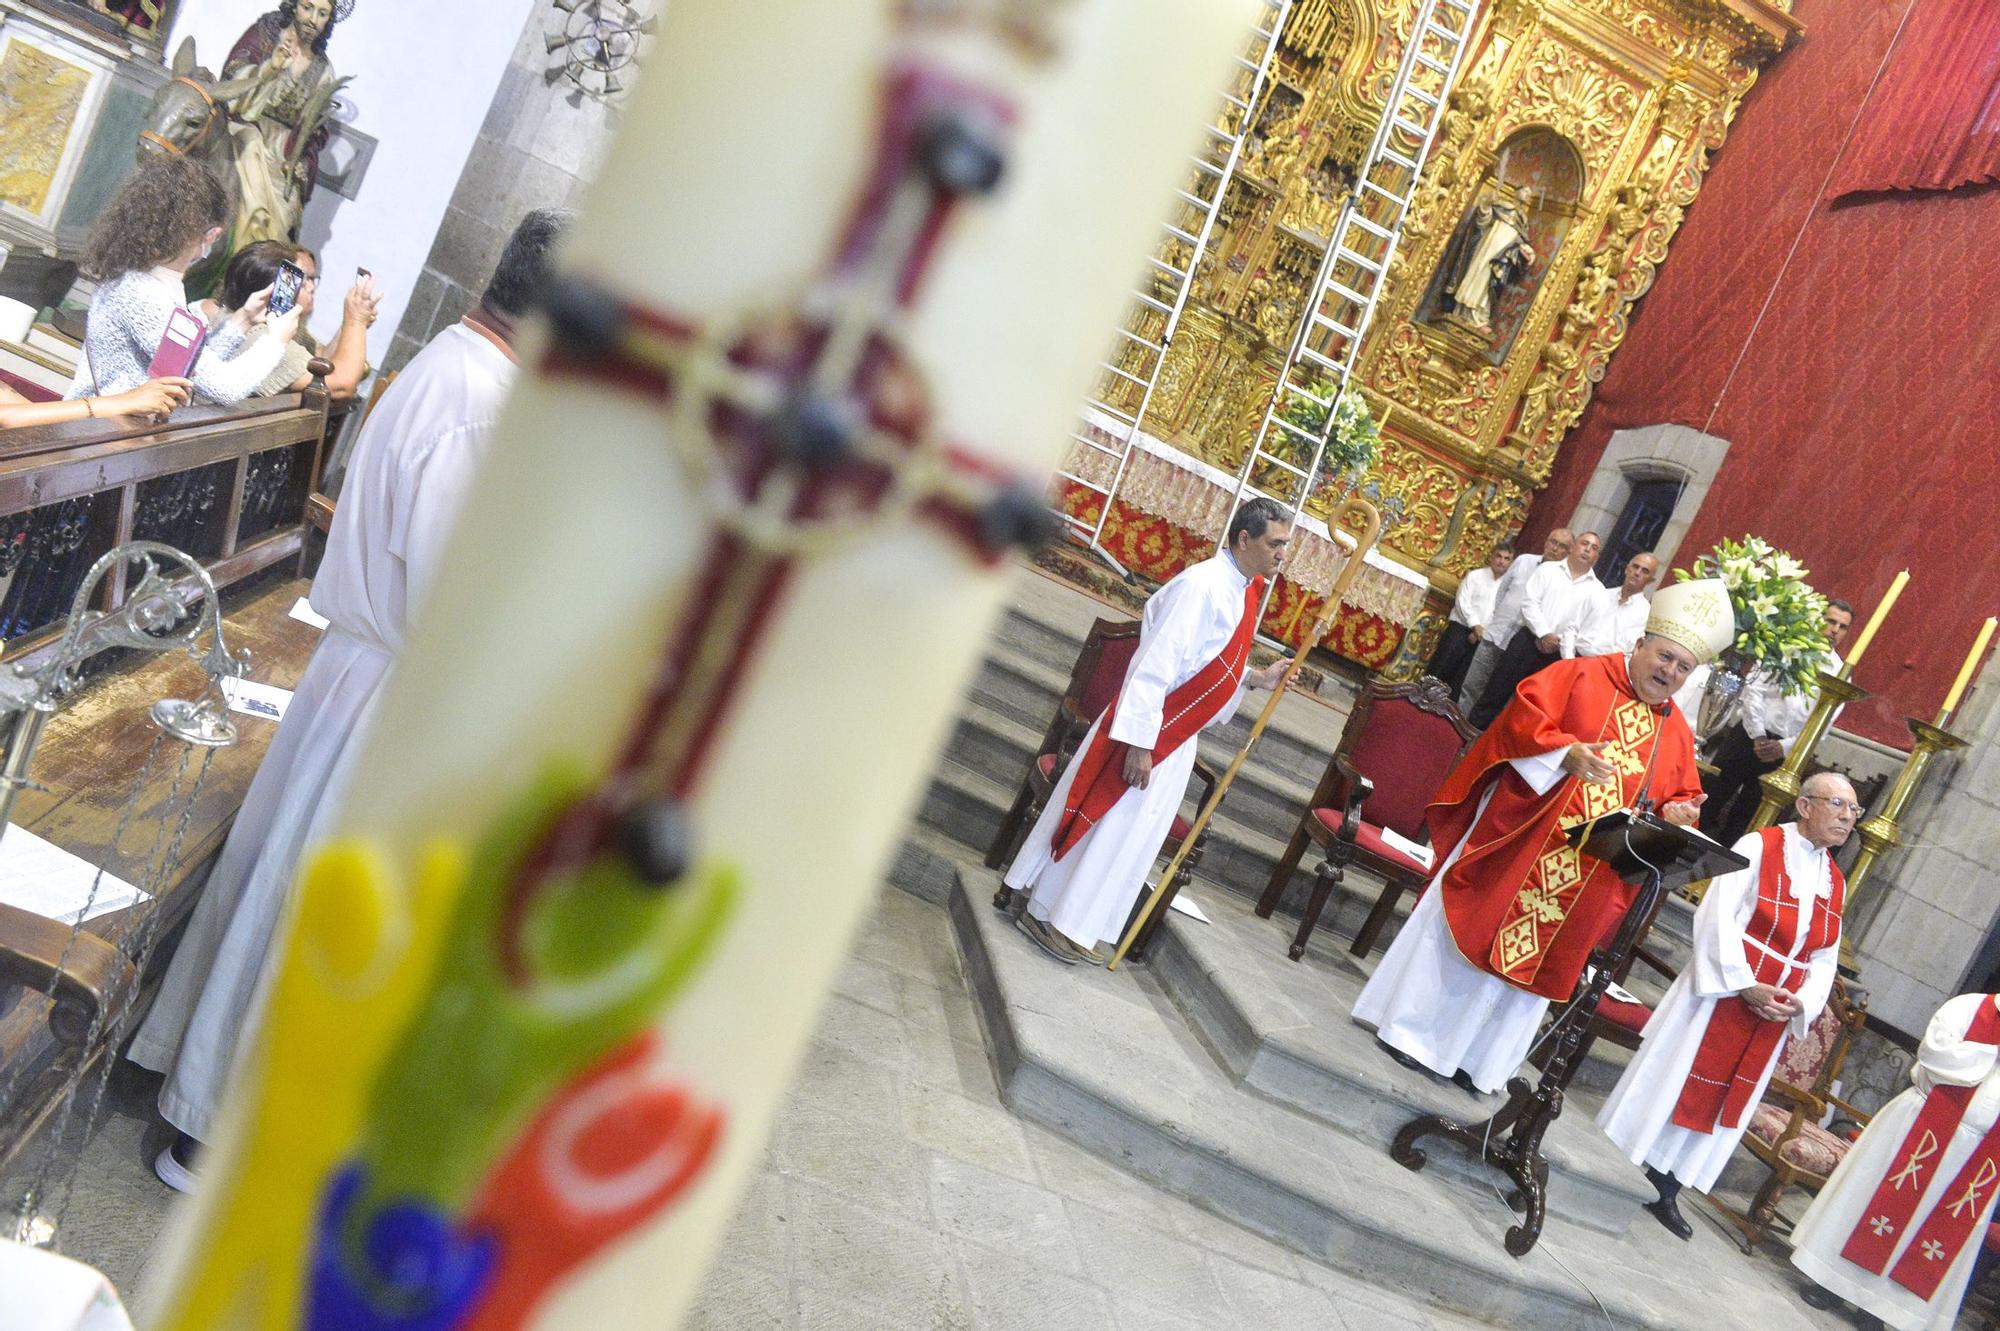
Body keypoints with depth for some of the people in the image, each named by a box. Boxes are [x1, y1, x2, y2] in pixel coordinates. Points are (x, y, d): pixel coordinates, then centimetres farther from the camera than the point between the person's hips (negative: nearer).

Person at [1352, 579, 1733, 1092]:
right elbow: (1522, 719, -14)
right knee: (1464, 926, 2)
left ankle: (1477, 1059, 25)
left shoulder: (1676, 733, 10)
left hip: (1584, 880, 5)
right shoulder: (1580, 676, -4)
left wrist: (1674, 816, -10)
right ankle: (1411, 1029, 16)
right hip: (1517, 838, -4)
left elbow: (1681, 798, 13)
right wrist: (1565, 753, -29)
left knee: (1534, 950, 12)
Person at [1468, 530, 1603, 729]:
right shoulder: (1547, 569, 6)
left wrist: (1559, 642, -13)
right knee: (1497, 691, -3)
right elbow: (1529, 602, -4)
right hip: (1527, 641, -1)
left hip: (1557, 654, 1)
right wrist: (1544, 634, -14)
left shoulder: (1597, 590, 7)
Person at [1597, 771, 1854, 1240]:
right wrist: (1744, 984, -19)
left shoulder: (1836, 882, 9)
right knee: (1673, 1082, 1)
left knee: (1722, 1101, 10)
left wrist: (1801, 1002, -8)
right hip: (1722, 992, -6)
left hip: (1775, 1013, 6)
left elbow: (1825, 959, 10)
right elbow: (1716, 916, -15)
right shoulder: (1759, 846, -9)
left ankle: (1665, 1193, 20)